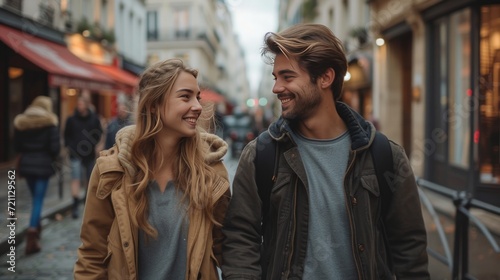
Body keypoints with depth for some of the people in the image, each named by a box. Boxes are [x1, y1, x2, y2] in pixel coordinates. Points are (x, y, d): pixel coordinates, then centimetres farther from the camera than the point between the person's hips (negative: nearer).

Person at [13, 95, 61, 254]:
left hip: (26, 164, 5)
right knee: (38, 199, -3)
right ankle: (32, 233, -13)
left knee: (35, 198, 19)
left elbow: (17, 145, 6)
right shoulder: (49, 123, -8)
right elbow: (55, 147, -10)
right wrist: (52, 157, 8)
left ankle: (36, 229, 30)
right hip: (43, 164, -5)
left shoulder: (20, 122, 6)